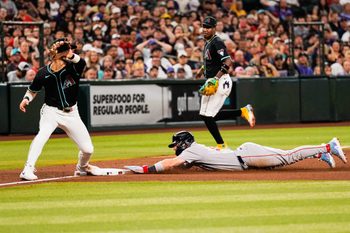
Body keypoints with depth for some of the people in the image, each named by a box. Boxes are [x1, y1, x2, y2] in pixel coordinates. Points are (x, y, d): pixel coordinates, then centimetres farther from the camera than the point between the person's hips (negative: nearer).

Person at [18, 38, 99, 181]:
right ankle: (28, 170, -33)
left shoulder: (73, 68, -13)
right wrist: (26, 99, -12)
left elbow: (82, 63, -39)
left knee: (87, 149, 4)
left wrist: (70, 55, -58)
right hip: (51, 111, -2)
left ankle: (82, 167, 38)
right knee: (42, 135, -32)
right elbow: (33, 90, 8)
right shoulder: (43, 73, -9)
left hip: (71, 113, 2)